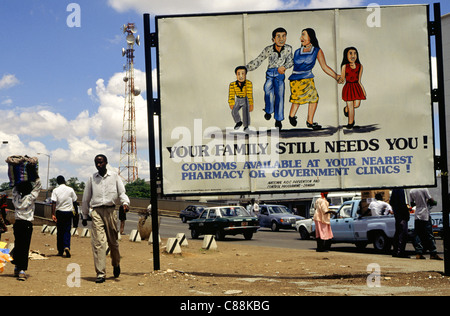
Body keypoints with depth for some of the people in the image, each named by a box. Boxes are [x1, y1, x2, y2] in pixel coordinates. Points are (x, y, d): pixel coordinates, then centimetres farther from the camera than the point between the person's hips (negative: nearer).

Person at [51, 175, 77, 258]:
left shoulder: (55, 190, -3)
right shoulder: (70, 189, 0)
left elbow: (54, 203, -11)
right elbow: (75, 200, 5)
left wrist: (53, 214, -13)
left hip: (59, 212, 0)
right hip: (68, 212, 0)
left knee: (59, 231, 9)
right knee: (67, 231, 1)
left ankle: (60, 250, 14)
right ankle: (66, 247, -22)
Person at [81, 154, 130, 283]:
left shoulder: (114, 176, 9)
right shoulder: (92, 178, 12)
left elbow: (121, 193, 8)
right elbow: (86, 198, 18)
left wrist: (125, 203, -14)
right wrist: (84, 216, 19)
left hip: (110, 210, 0)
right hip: (96, 211, 0)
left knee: (113, 241, 6)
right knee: (98, 242, -11)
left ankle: (116, 264, 34)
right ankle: (100, 273, -13)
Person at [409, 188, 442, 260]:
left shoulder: (411, 191, 6)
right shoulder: (424, 189, -10)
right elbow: (431, 201, -11)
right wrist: (435, 202, 11)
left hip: (417, 216, 4)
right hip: (425, 215, -4)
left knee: (417, 235, 5)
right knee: (429, 234, -1)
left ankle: (418, 253, -4)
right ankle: (433, 253, -2)